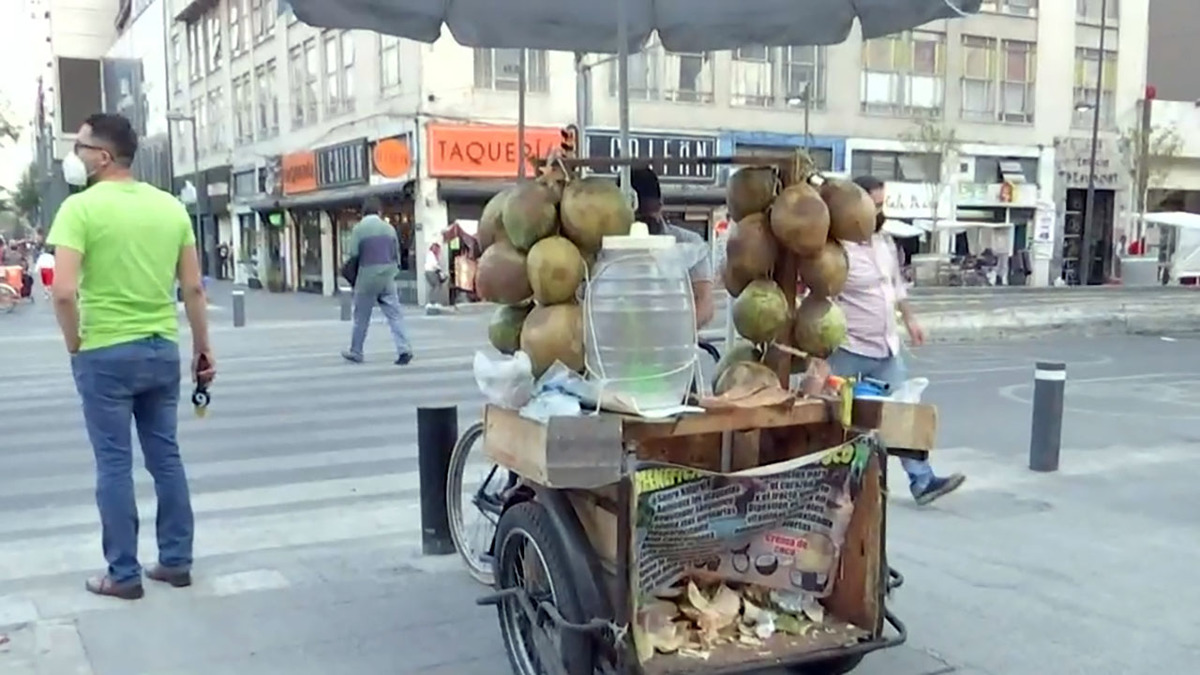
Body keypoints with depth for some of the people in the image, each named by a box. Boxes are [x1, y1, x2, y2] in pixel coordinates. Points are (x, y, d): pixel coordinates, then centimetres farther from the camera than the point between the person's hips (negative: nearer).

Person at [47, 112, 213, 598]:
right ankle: (176, 561, 20)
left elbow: (64, 291, -20)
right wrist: (202, 346, 14)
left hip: (106, 354, -5)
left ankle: (123, 575, 12)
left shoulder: (81, 207, -10)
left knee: (114, 465, 4)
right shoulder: (170, 206, 5)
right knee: (166, 457, 13)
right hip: (163, 349, 5)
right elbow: (194, 288, 6)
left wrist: (74, 344, -4)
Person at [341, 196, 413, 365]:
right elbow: (396, 254, 6)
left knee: (361, 317, 9)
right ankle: (404, 349, -10)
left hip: (367, 277, -2)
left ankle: (355, 352, 20)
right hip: (387, 276, 2)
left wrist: (353, 278, 3)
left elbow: (353, 255, -8)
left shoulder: (358, 229, -5)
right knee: (394, 314, 1)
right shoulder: (389, 228, 6)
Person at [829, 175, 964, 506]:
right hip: (849, 352, -7)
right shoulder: (839, 248, -18)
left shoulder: (885, 242, 8)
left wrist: (909, 318, 16)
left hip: (887, 348, 8)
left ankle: (922, 481, 14)